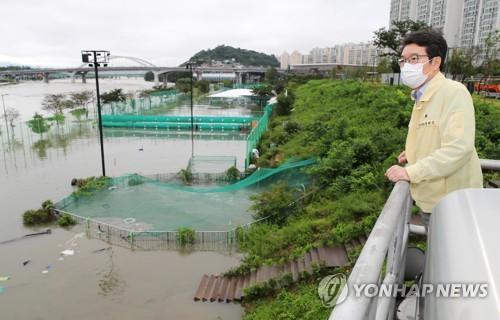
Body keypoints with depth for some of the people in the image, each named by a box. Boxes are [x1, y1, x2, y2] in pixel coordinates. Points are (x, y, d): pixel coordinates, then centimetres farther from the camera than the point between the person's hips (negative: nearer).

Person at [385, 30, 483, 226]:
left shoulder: (454, 92, -18)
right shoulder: (421, 97, 8)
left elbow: (459, 148, -27)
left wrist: (410, 172, -26)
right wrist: (414, 153, 8)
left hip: (450, 203, -8)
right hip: (430, 199, 8)